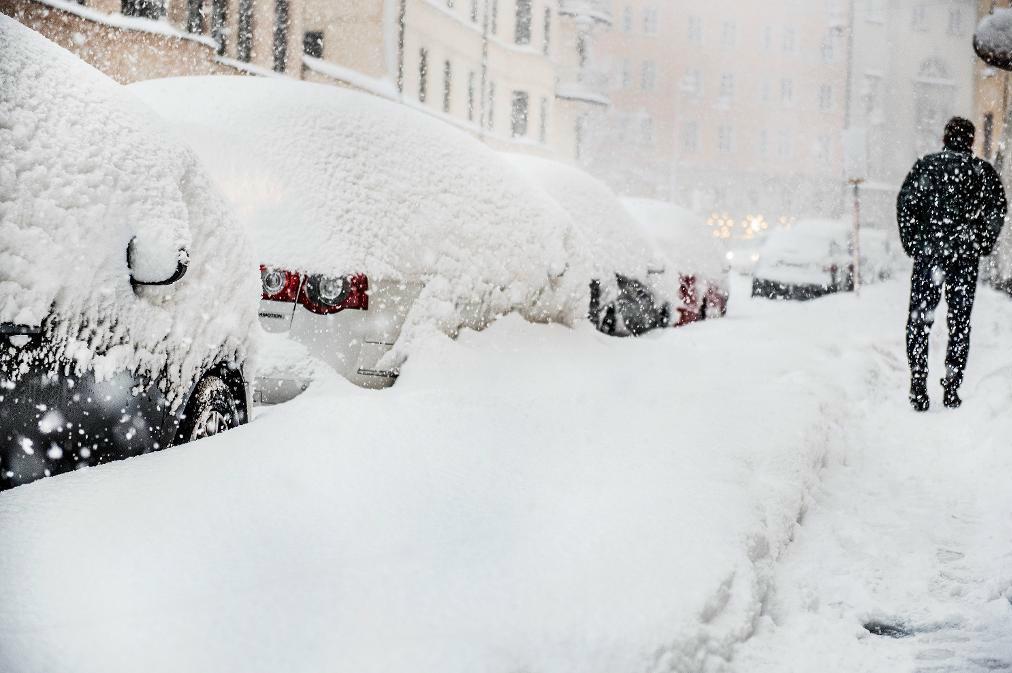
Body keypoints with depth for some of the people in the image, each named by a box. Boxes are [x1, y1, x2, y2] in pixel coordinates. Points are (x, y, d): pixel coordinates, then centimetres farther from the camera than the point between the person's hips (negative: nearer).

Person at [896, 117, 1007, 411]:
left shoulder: (926, 165, 4)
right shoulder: (983, 170, 5)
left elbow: (905, 203, -5)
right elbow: (998, 208, -3)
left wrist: (911, 244, 2)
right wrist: (982, 246, 5)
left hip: (928, 254, 0)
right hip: (966, 257, 1)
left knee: (919, 322, 6)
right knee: (960, 323, 10)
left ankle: (918, 388, -2)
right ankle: (951, 388, 7)